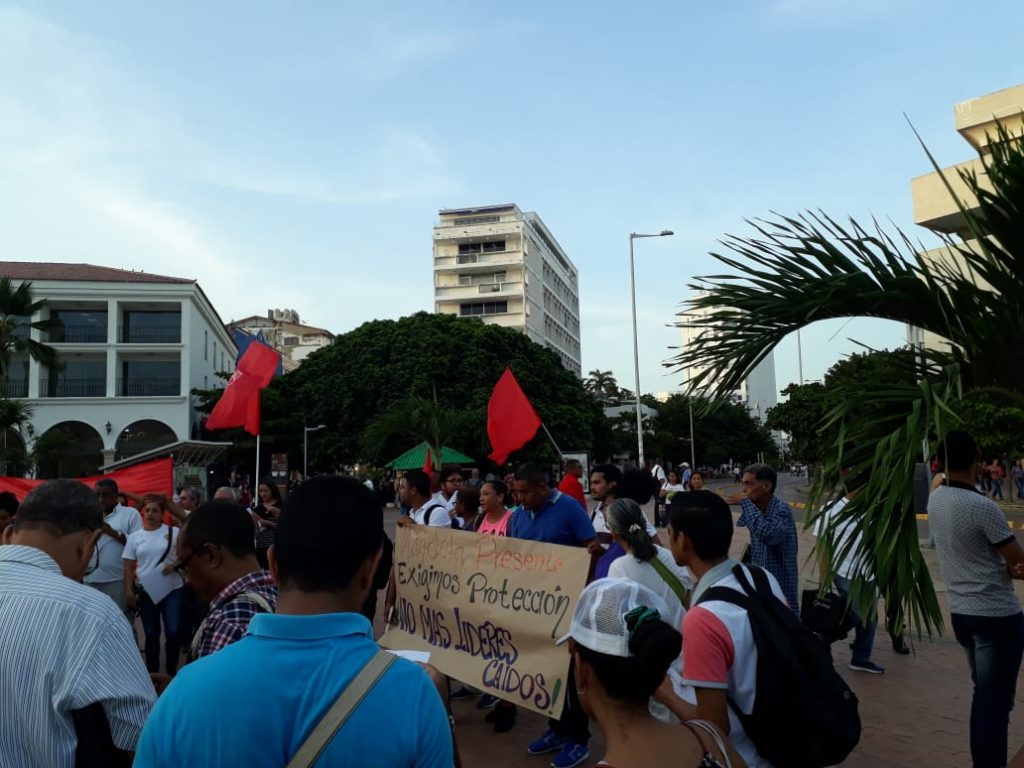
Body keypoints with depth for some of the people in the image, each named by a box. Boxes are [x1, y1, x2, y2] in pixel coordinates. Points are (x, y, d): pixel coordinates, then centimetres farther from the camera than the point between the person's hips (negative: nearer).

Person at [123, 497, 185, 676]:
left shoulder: (174, 532, -2)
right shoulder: (134, 537, 4)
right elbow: (129, 567, 4)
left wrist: (175, 564, -16)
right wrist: (129, 591, -3)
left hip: (172, 589, -2)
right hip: (146, 592, 2)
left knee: (173, 632, -6)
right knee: (151, 634, 11)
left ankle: (171, 671, 11)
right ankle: (152, 673, 23)